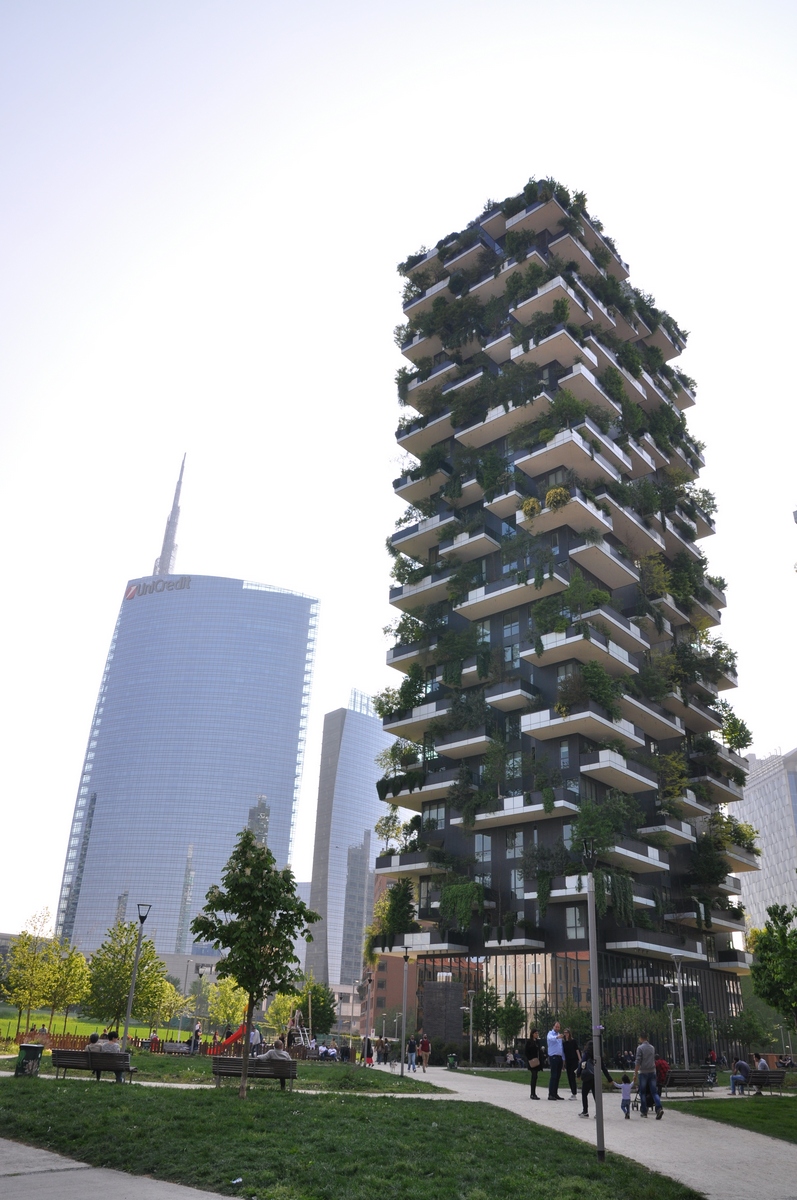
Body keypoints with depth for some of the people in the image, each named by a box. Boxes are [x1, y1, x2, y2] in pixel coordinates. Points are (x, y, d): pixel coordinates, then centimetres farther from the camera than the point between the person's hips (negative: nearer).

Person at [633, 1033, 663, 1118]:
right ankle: (659, 1108, -17)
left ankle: (644, 1111, 9)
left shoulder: (640, 1048, -8)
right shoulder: (652, 1048, 9)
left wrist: (635, 1074, -8)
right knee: (654, 1091, 3)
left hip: (643, 1072, -4)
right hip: (652, 1072, 4)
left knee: (642, 1092, 8)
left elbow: (638, 1062, -12)